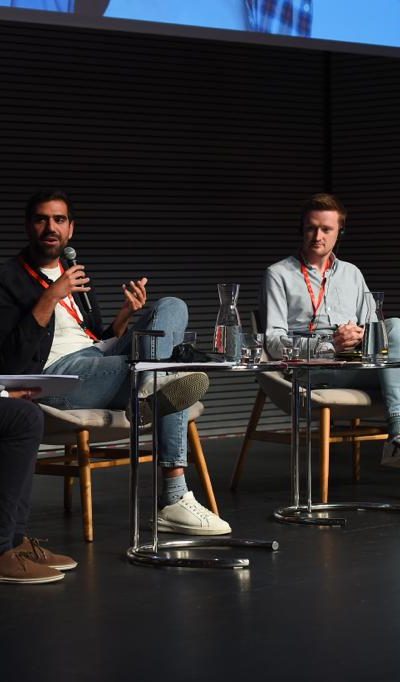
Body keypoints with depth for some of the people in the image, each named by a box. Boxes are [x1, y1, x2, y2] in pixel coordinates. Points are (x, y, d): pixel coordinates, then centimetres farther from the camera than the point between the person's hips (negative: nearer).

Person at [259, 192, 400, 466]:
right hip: (308, 369, -4)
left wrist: (361, 335, -5)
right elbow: (273, 341, 0)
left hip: (355, 362, 4)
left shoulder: (351, 274, 28)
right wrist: (330, 344, -16)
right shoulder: (279, 275, 12)